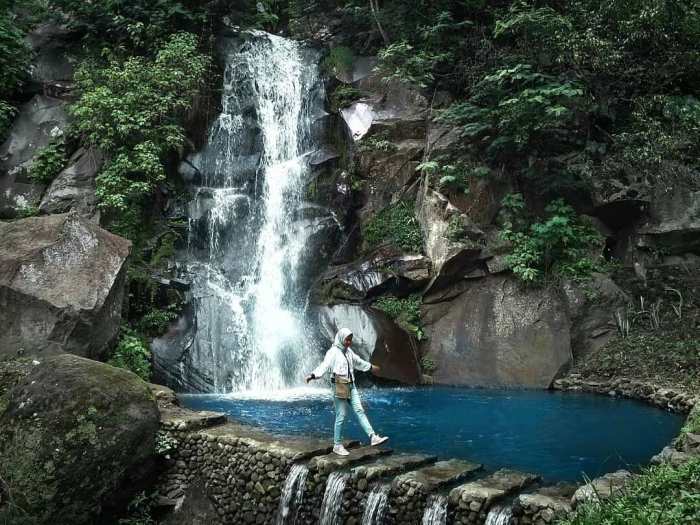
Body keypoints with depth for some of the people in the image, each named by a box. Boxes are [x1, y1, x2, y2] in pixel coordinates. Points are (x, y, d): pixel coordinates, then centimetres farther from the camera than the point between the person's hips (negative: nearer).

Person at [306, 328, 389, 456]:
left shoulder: (348, 351, 13)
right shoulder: (333, 352, -11)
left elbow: (358, 362, 31)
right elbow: (325, 365, -25)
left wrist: (371, 367, 44)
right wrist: (313, 375, -43)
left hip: (351, 386, 7)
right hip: (340, 387, -7)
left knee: (360, 411, 2)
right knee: (341, 416, -3)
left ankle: (373, 437, 0)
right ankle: (337, 445, 7)